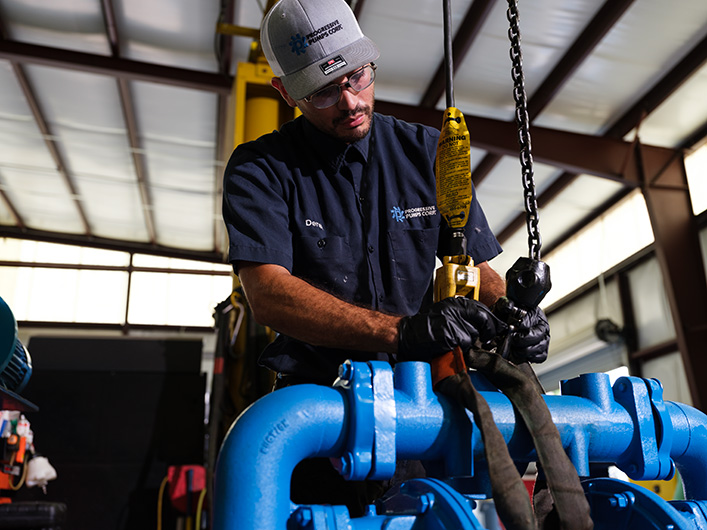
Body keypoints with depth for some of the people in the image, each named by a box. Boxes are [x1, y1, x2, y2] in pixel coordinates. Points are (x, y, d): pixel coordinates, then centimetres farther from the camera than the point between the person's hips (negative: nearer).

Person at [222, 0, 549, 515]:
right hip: (318, 392, -2)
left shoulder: (427, 151, 10)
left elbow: (477, 268, 11)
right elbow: (268, 293, -17)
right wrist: (402, 331, -29)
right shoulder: (259, 169, -1)